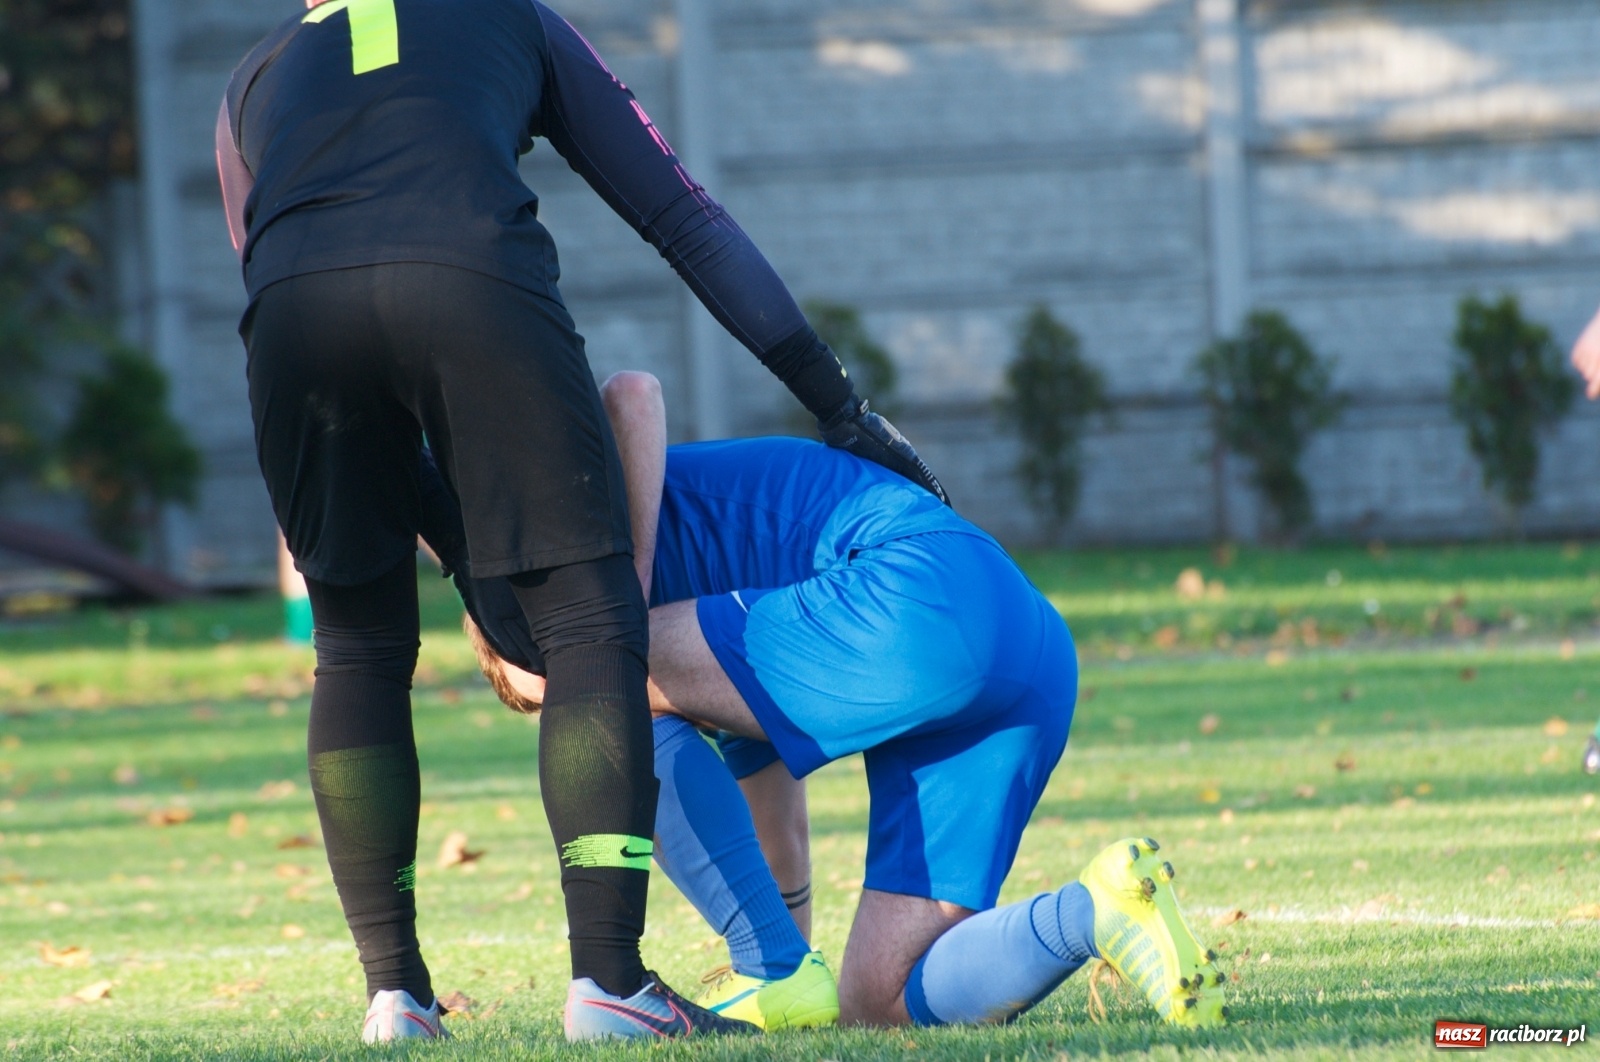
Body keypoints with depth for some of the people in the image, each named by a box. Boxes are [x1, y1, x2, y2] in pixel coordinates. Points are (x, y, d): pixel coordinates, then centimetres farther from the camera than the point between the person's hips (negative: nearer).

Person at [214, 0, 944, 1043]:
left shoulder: (254, 84, 38)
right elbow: (685, 217, 32)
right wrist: (839, 404, 34)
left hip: (295, 304, 2)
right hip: (476, 285, -2)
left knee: (361, 651, 18)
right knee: (593, 625, 5)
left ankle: (393, 990, 16)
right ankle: (607, 978, -5)